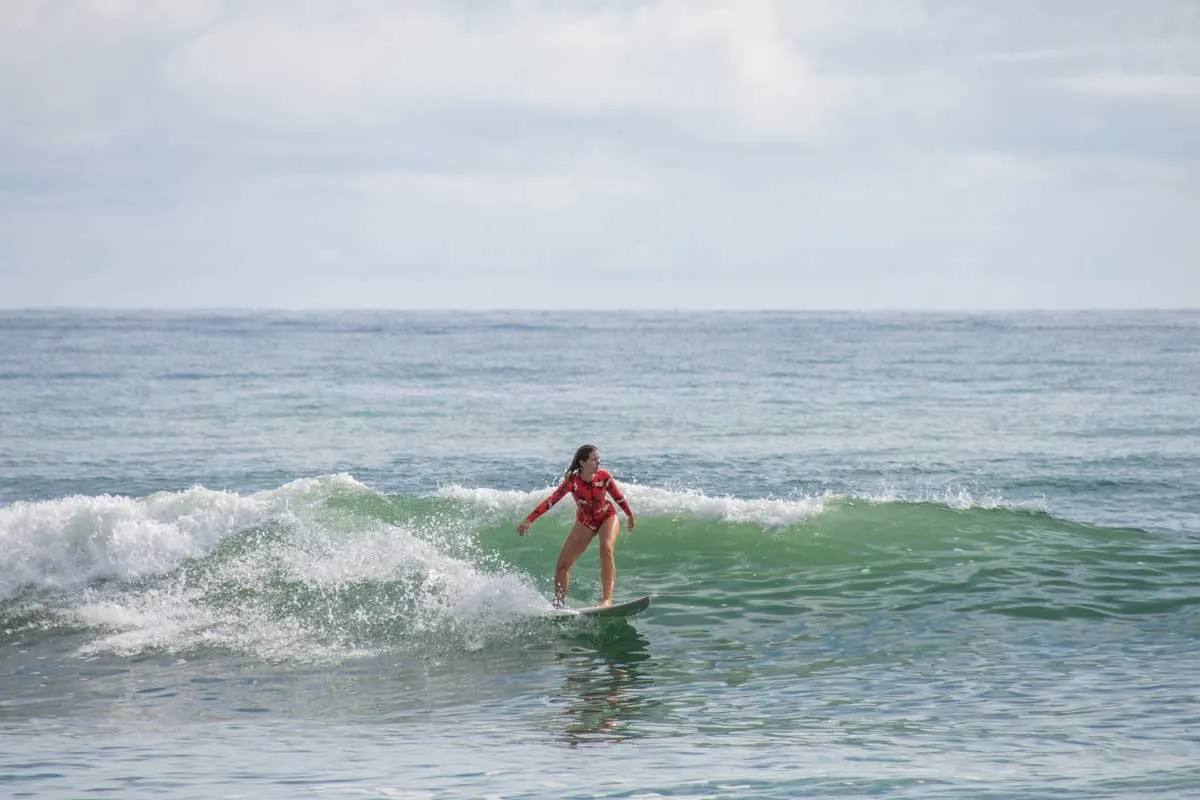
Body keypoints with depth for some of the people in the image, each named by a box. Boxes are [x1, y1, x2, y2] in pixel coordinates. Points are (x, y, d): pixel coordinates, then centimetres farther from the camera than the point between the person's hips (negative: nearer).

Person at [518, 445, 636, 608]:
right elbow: (551, 500, -28)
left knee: (606, 548, -31)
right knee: (562, 565, -1)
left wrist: (630, 516, 11)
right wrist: (529, 520, -35)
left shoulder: (604, 477, -21)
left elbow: (619, 497, -4)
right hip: (584, 522, 2)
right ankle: (559, 603, 17)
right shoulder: (572, 481, -25)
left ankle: (607, 599, -36)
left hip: (607, 517, -2)